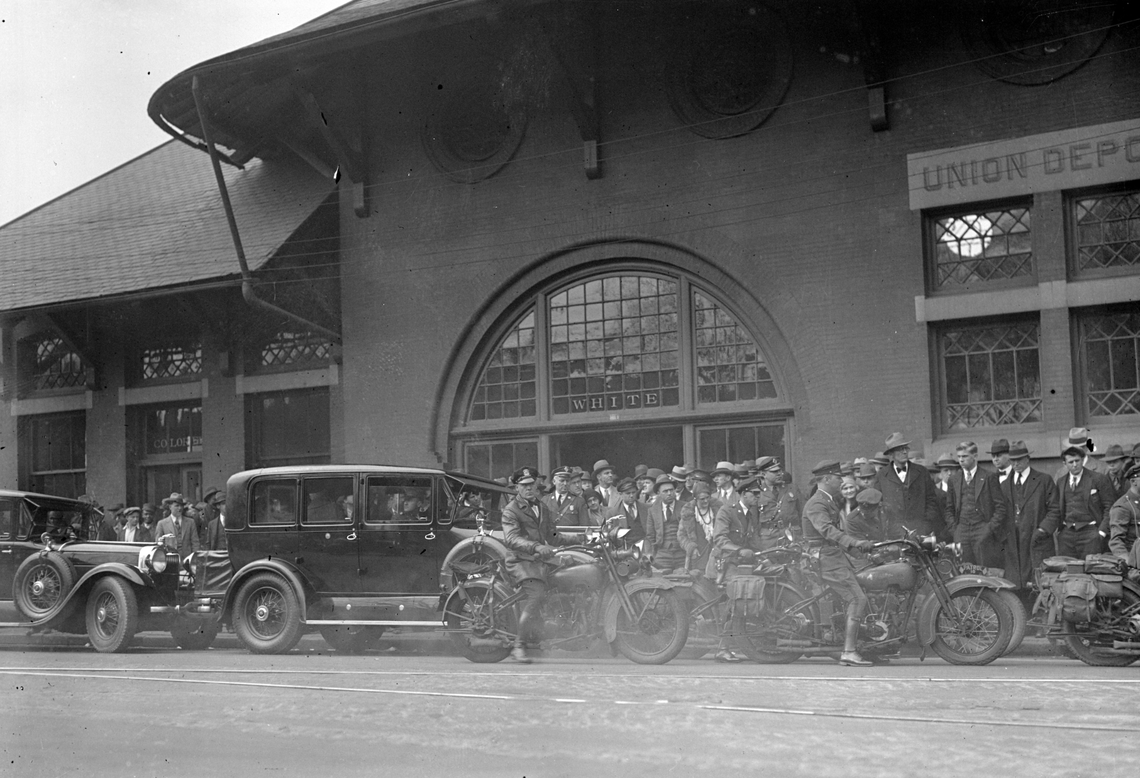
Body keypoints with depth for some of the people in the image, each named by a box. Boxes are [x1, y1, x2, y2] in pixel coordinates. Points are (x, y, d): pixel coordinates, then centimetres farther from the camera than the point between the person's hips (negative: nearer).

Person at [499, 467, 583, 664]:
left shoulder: (542, 508, 23)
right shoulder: (511, 510, -3)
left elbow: (553, 536, 23)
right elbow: (511, 539, -18)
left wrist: (580, 538, 11)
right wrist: (536, 547, -33)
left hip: (540, 561, 8)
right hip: (520, 561, -8)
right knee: (536, 593, -27)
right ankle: (519, 645, -21)